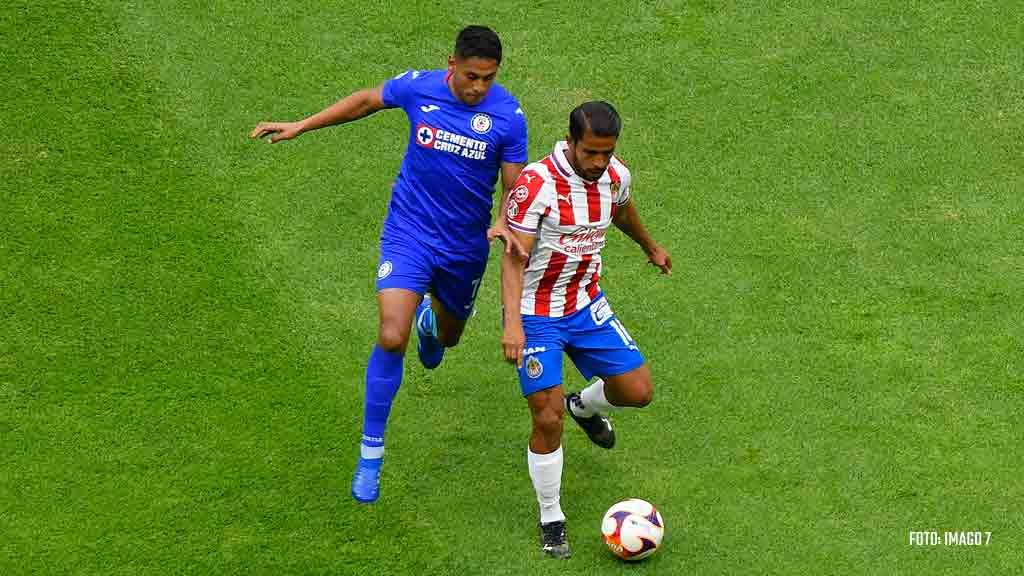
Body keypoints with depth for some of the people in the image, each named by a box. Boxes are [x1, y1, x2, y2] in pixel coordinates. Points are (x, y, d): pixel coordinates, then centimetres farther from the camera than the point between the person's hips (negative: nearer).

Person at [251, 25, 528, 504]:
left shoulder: (508, 115, -16)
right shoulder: (419, 87, -15)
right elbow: (366, 101, 6)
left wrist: (505, 223, -30)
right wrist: (301, 126, 6)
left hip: (467, 245, 2)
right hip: (409, 234, -2)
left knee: (447, 335, 25)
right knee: (391, 339, -19)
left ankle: (428, 319, 67)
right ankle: (370, 455, -5)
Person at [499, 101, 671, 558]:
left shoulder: (616, 176, -6)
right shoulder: (536, 184, -26)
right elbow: (513, 258, -27)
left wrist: (650, 247, 37)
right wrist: (513, 323, -37)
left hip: (587, 306, 6)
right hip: (536, 316, -6)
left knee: (638, 391, 2)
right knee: (548, 420, -10)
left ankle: (585, 407, 38)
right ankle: (551, 520, 10)